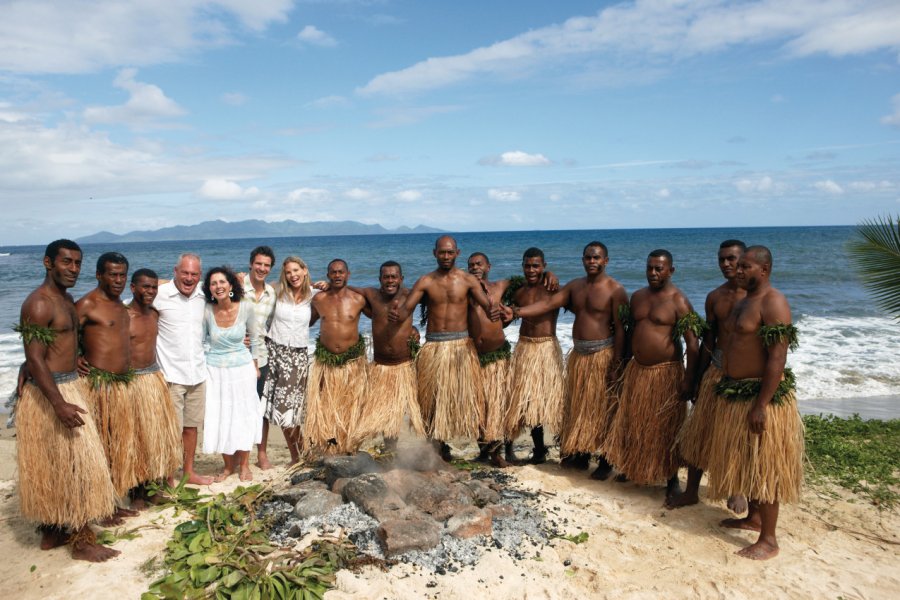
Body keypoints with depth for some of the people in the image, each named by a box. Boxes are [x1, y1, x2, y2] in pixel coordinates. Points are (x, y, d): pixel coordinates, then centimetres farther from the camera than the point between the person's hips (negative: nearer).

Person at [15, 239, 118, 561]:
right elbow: (35, 359, -23)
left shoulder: (66, 299, 12)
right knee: (76, 463, -4)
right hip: (49, 393, -9)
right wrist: (59, 404, -28)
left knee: (54, 466, 16)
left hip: (67, 387, 9)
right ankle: (82, 541, 5)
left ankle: (52, 532, 28)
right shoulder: (39, 304, -18)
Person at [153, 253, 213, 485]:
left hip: (198, 373, 5)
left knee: (191, 426, 16)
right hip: (171, 374, -5)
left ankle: (189, 472, 30)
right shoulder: (160, 294, -10)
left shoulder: (203, 296, 5)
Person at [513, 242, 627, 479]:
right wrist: (518, 311, -13)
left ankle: (605, 462, 13)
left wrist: (616, 365, -16)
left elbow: (620, 329, -13)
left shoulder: (615, 289, -10)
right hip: (578, 353, 6)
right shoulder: (574, 286, 8)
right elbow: (548, 304, 1)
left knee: (601, 408, 1)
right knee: (576, 406, 13)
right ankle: (579, 454, 27)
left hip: (602, 354, -6)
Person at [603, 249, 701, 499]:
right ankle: (633, 469, 30)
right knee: (634, 424, 13)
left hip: (666, 373, -6)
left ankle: (671, 479, 16)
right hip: (637, 370, 6)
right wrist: (624, 365, 13)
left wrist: (688, 380, -19)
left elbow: (692, 344, -14)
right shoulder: (637, 296, 8)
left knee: (666, 428, 3)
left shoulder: (679, 301, -11)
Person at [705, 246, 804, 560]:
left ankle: (768, 540, 9)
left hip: (762, 395, -9)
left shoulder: (773, 303, -16)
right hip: (735, 392, 9)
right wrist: (727, 388, 16)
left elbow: (777, 358, -22)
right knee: (744, 460, 19)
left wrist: (761, 405, -24)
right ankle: (753, 517, 35)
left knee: (763, 465, -1)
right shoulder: (743, 301, 13)